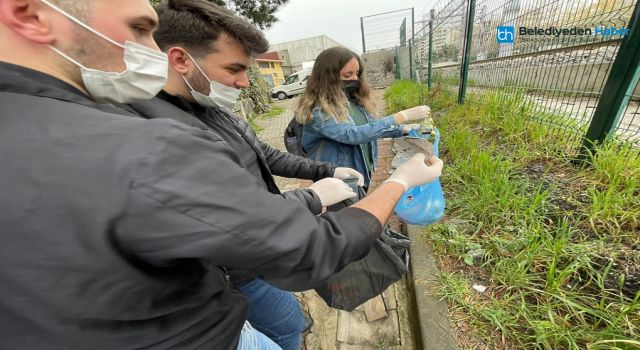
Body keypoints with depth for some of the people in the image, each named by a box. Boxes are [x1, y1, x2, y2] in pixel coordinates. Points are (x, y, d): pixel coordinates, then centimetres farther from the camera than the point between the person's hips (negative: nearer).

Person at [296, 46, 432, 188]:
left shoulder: (355, 99, -1)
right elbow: (353, 135, -34)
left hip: (363, 175, 7)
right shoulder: (318, 111, -23)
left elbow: (371, 127, 11)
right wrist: (402, 116, -31)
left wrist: (405, 129, -4)